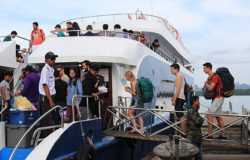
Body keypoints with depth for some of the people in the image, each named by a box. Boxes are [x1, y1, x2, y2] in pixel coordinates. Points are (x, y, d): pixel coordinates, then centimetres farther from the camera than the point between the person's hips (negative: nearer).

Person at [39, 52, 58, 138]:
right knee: (47, 120, -7)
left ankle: (43, 137, 23)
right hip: (45, 98, -9)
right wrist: (51, 100, -21)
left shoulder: (51, 69, 14)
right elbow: (45, 86, -19)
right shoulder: (45, 70, -14)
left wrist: (51, 99, 15)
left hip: (49, 96, 9)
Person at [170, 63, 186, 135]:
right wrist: (173, 97, 21)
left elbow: (178, 89, -18)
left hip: (179, 98, -10)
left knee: (180, 116, -11)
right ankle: (184, 132, 15)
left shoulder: (179, 76, -10)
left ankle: (183, 133, -10)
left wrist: (174, 99, -20)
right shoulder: (178, 76, 21)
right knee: (180, 116, 11)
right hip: (179, 98, 10)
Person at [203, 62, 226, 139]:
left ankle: (209, 134, -9)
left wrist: (206, 83, -6)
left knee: (209, 114, -12)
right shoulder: (209, 77, 14)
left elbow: (210, 88, -25)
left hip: (218, 98, -10)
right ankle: (223, 135, 17)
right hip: (216, 98, 10)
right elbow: (209, 87, 23)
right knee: (218, 116, 12)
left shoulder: (215, 77, -18)